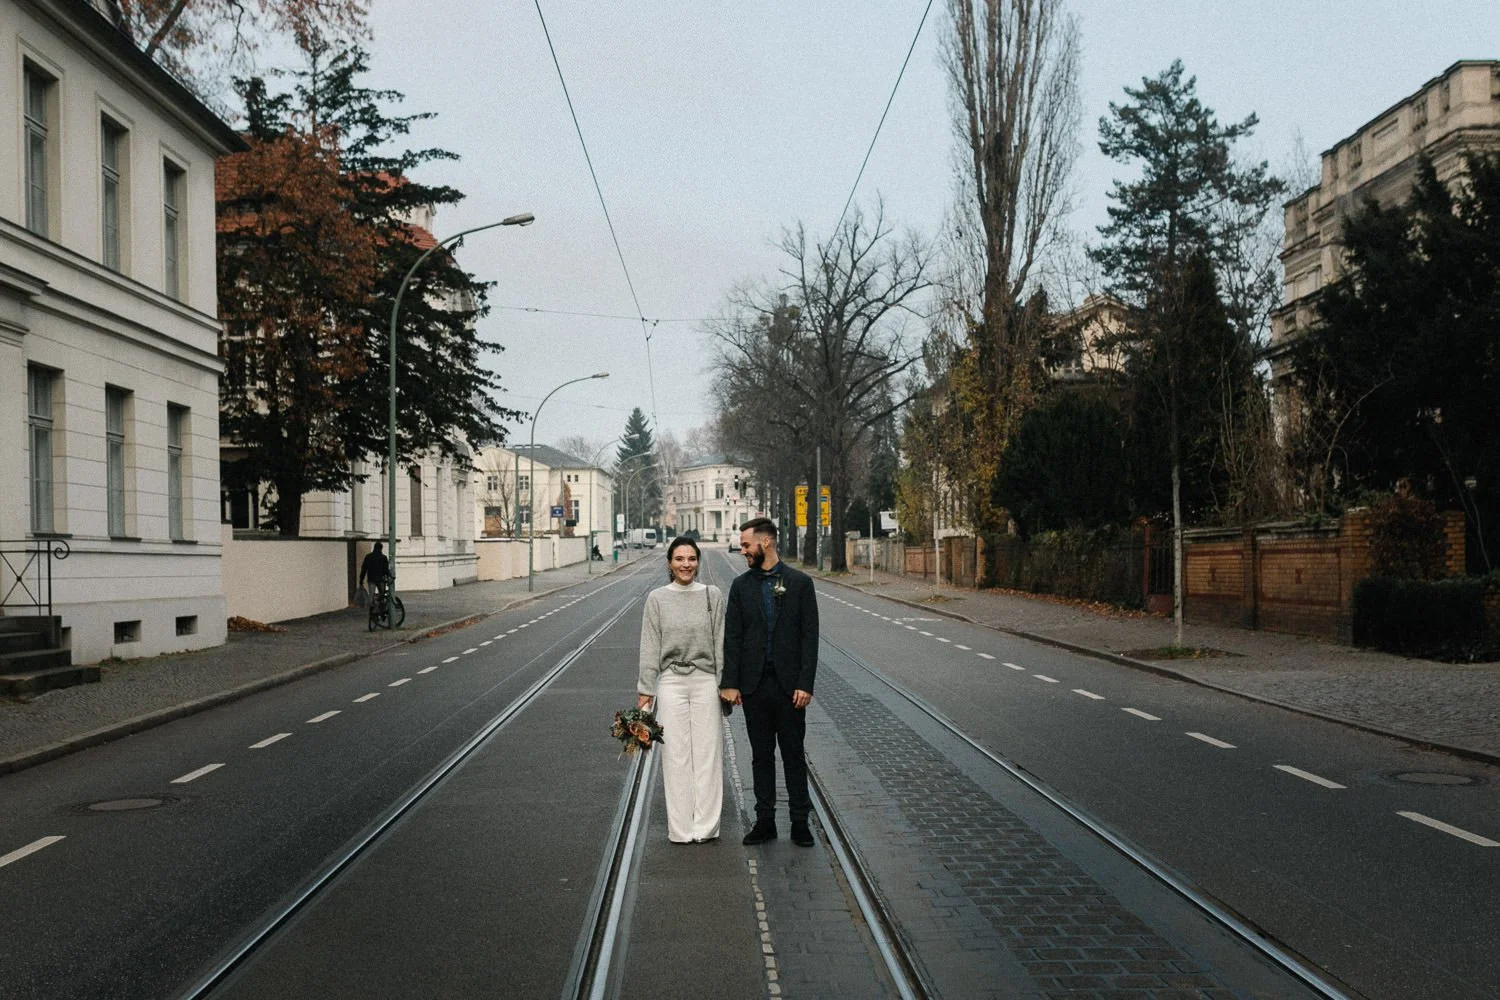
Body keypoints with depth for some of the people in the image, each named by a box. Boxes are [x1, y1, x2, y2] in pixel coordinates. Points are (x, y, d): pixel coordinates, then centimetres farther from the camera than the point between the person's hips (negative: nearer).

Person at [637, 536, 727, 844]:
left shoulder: (713, 595, 2)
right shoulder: (657, 599, 1)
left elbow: (720, 644, 5)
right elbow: (650, 648, 2)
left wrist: (725, 685, 2)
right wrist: (645, 691, 0)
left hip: (705, 682, 0)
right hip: (671, 682, 0)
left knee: (707, 753, 2)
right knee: (676, 755, 3)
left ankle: (706, 826, 11)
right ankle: (680, 828, 10)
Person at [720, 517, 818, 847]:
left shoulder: (800, 582, -2)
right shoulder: (741, 585, 5)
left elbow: (810, 636, -4)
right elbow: (732, 637, 4)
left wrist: (805, 684, -10)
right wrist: (730, 682, -3)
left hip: (789, 684, -2)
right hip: (754, 684, 2)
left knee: (794, 755, 5)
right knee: (761, 755, 9)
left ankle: (800, 822, 13)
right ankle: (765, 821, 17)